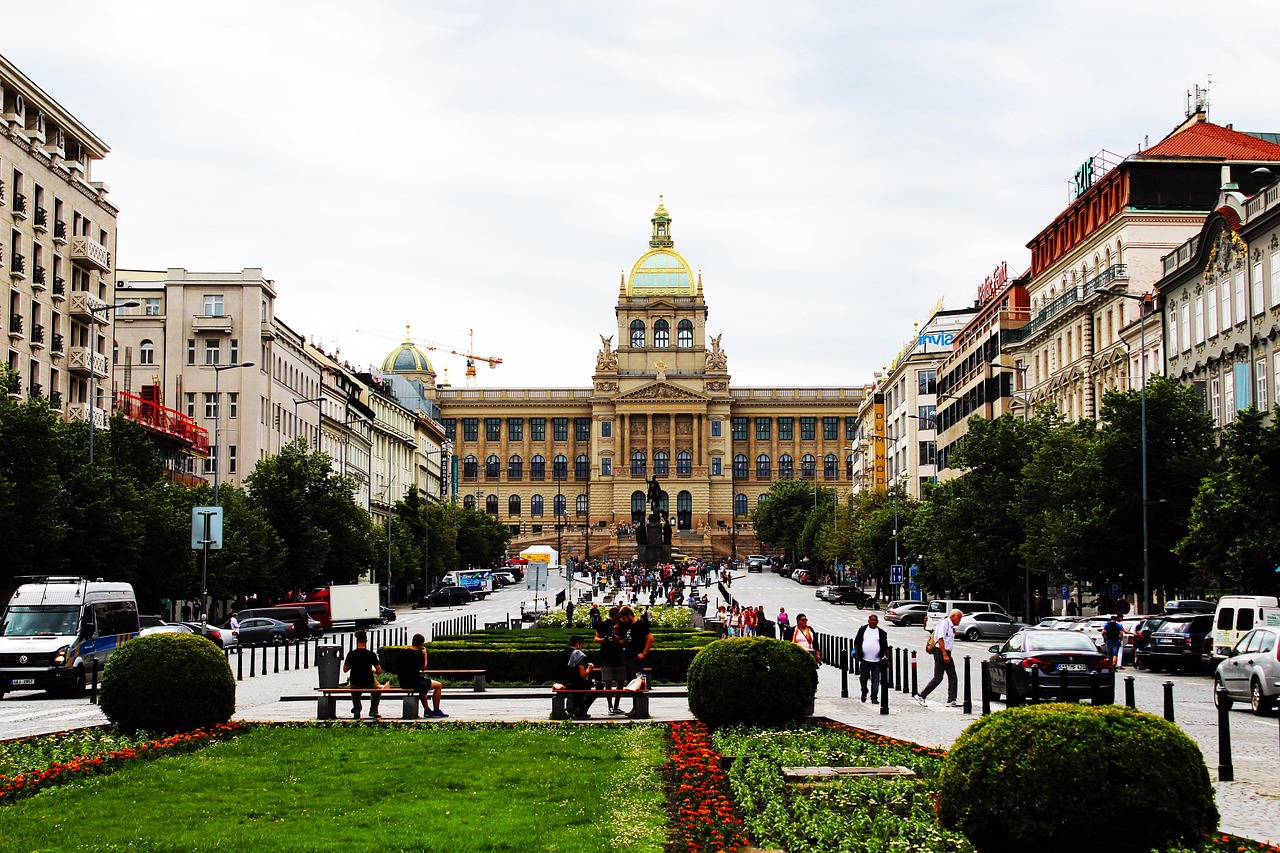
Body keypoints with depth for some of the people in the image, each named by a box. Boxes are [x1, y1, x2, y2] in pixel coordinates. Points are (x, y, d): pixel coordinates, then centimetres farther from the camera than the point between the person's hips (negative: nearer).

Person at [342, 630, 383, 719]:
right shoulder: (371, 654, -14)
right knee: (377, 688, 35)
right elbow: (379, 671, -12)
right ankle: (373, 711, 29)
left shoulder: (351, 654, -10)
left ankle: (357, 709, 33)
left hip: (355, 684, 1)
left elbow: (345, 670, 1)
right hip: (369, 683, -1)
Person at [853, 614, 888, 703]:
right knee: (863, 678, 10)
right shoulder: (863, 629, 6)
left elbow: (885, 647, 8)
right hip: (864, 659, 1)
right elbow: (856, 642, 10)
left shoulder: (881, 632, 5)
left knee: (875, 680, -1)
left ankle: (874, 697, 3)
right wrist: (856, 654, 3)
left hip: (876, 661, -1)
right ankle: (864, 692, 33)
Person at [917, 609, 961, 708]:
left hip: (947, 653, 10)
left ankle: (951, 700, 5)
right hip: (940, 652, -10)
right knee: (938, 678, -8)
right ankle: (921, 696, 0)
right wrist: (945, 655, -24)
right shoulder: (944, 623, -13)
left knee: (952, 677, 4)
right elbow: (940, 639, -21)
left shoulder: (951, 626, 17)